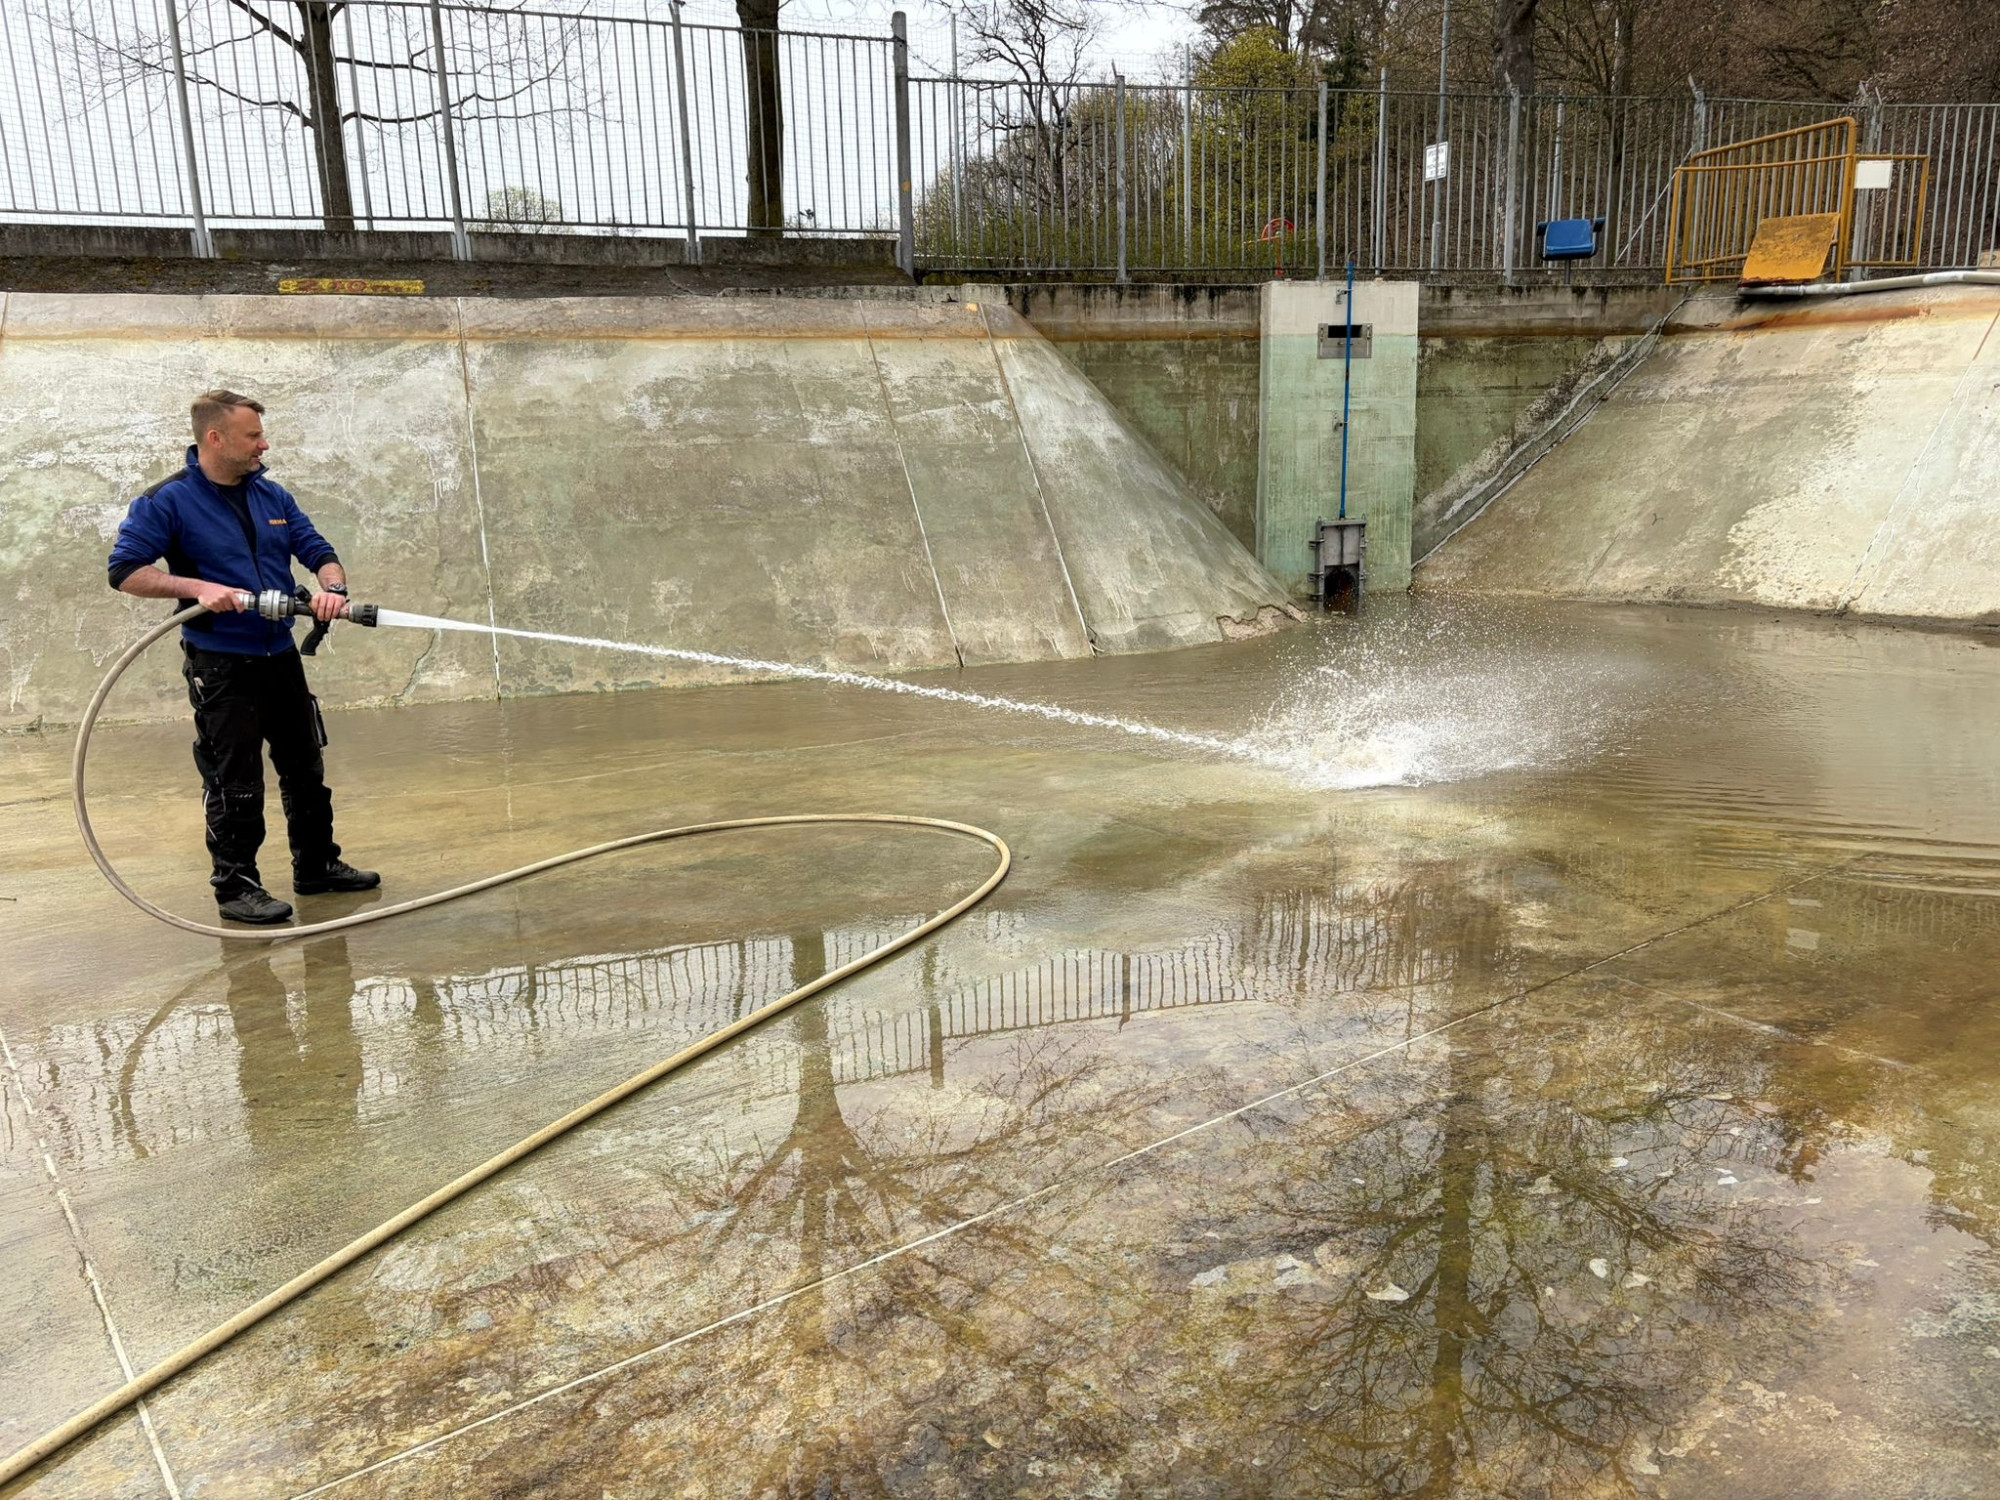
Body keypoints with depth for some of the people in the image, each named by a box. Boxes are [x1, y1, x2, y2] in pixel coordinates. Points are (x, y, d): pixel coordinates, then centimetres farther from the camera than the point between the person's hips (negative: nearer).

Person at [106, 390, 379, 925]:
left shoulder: (272, 495, 8)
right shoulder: (168, 501, -9)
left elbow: (319, 553, 7)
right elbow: (125, 570, -12)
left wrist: (333, 587, -15)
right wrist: (199, 588, -25)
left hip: (281, 656, 6)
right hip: (220, 665, -6)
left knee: (306, 770, 14)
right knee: (235, 782, 0)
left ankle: (318, 865, 28)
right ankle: (236, 886, 12)